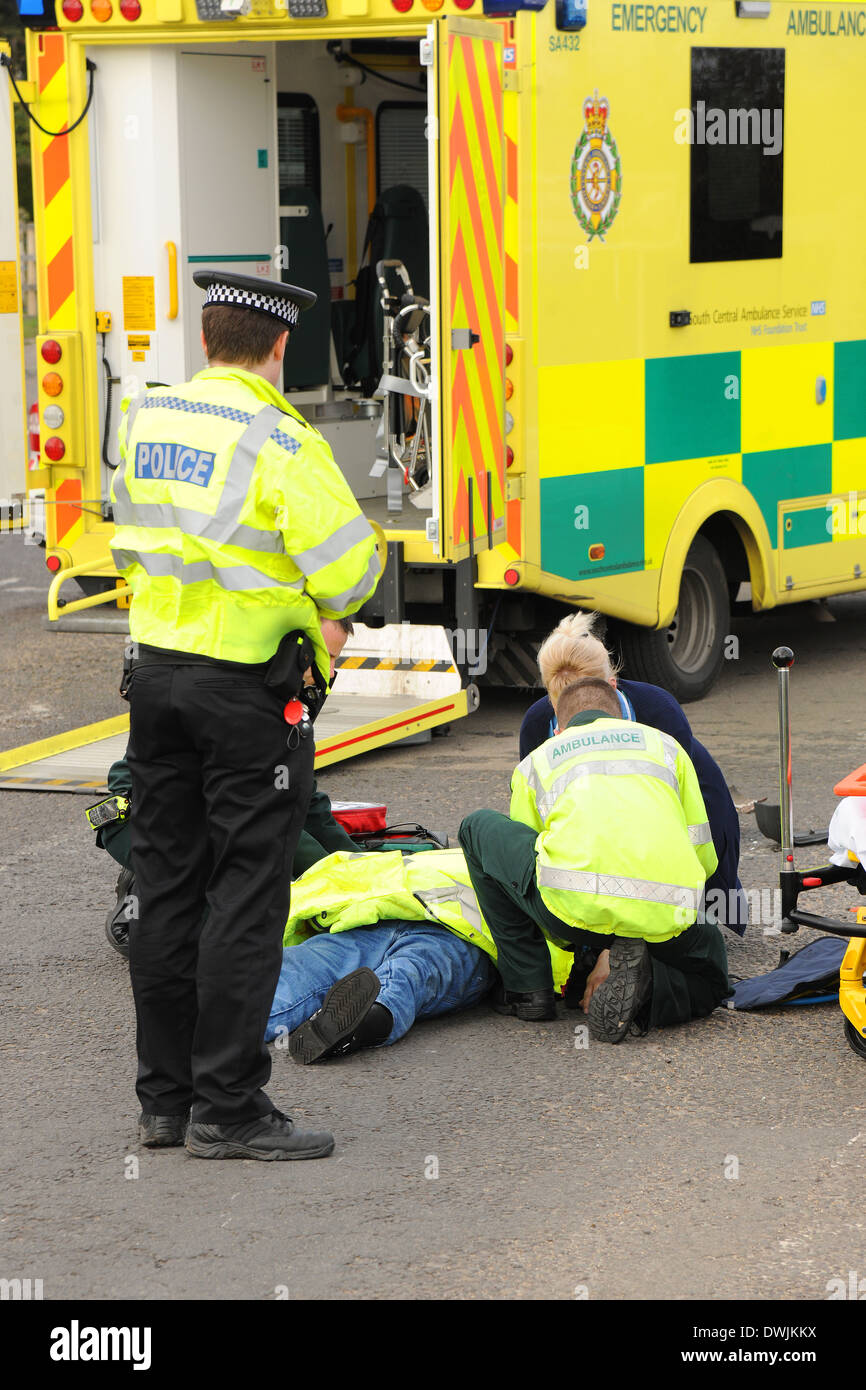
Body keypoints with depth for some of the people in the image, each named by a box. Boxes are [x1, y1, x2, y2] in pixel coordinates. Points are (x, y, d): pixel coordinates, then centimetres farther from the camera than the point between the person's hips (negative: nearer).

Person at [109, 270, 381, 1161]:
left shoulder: (144, 421, 5)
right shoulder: (279, 443, -16)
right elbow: (349, 570, -16)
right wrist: (319, 602, 5)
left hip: (157, 674, 7)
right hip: (248, 690, -7)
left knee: (166, 888, 12)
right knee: (246, 896, -1)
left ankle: (165, 1097, 19)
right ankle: (226, 1111, 0)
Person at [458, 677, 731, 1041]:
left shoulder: (535, 762, 28)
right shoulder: (665, 745, 30)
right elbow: (704, 856, 29)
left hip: (576, 903, -1)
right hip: (666, 914, 1)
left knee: (478, 829, 27)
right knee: (710, 977, 35)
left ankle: (528, 989, 21)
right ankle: (643, 991, -1)